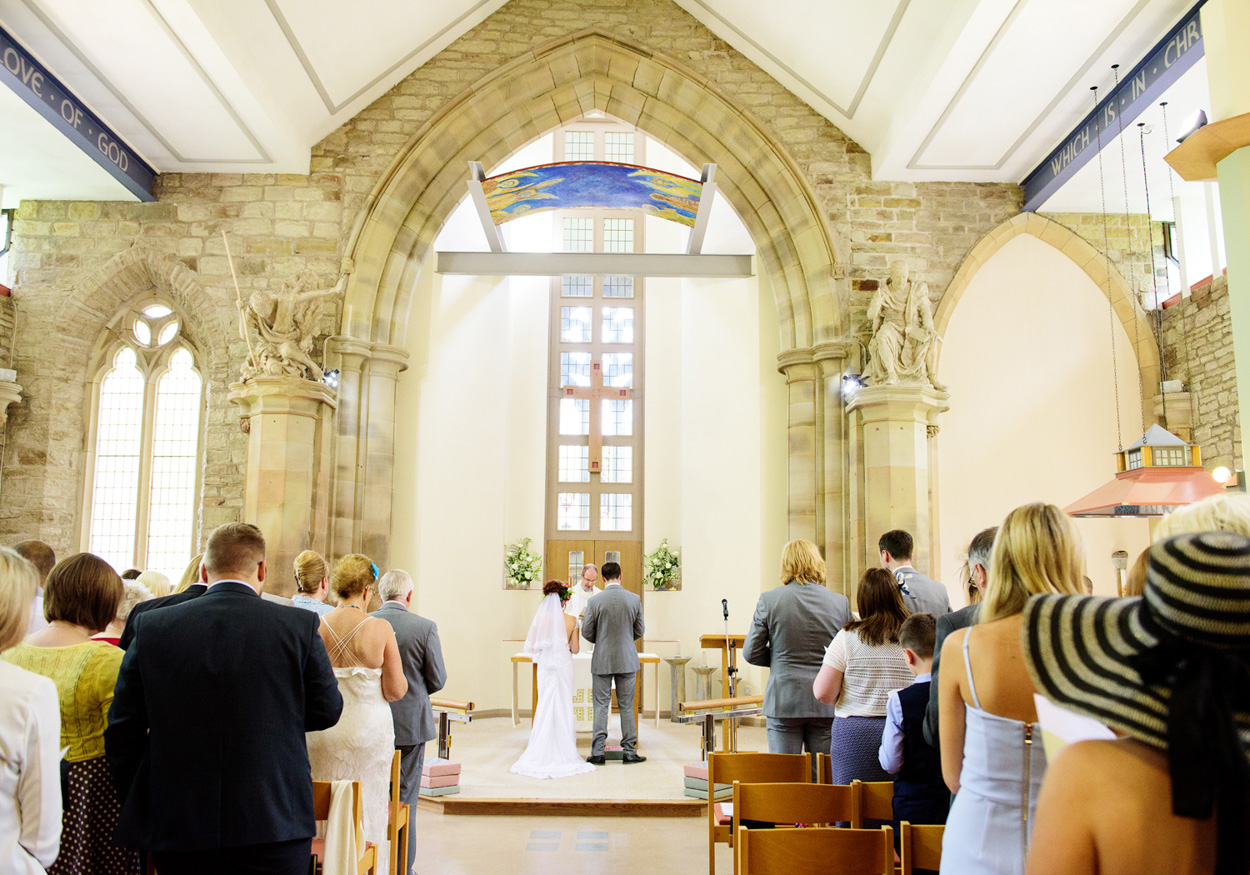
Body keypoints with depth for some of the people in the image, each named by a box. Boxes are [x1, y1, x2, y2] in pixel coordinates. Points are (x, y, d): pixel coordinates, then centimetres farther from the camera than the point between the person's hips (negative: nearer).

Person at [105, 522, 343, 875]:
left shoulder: (151, 627, -2)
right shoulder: (299, 625, -8)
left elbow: (122, 731, 3)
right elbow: (327, 710, 1)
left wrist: (140, 811, 15)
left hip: (177, 830, 2)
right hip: (275, 827, -2)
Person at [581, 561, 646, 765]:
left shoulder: (594, 601, -9)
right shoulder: (634, 599, -4)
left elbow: (586, 632, -4)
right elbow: (640, 630, 4)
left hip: (602, 661, -1)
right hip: (627, 660, 1)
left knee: (601, 706, 5)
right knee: (626, 706, 9)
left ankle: (598, 752, 7)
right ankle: (629, 751, 13)